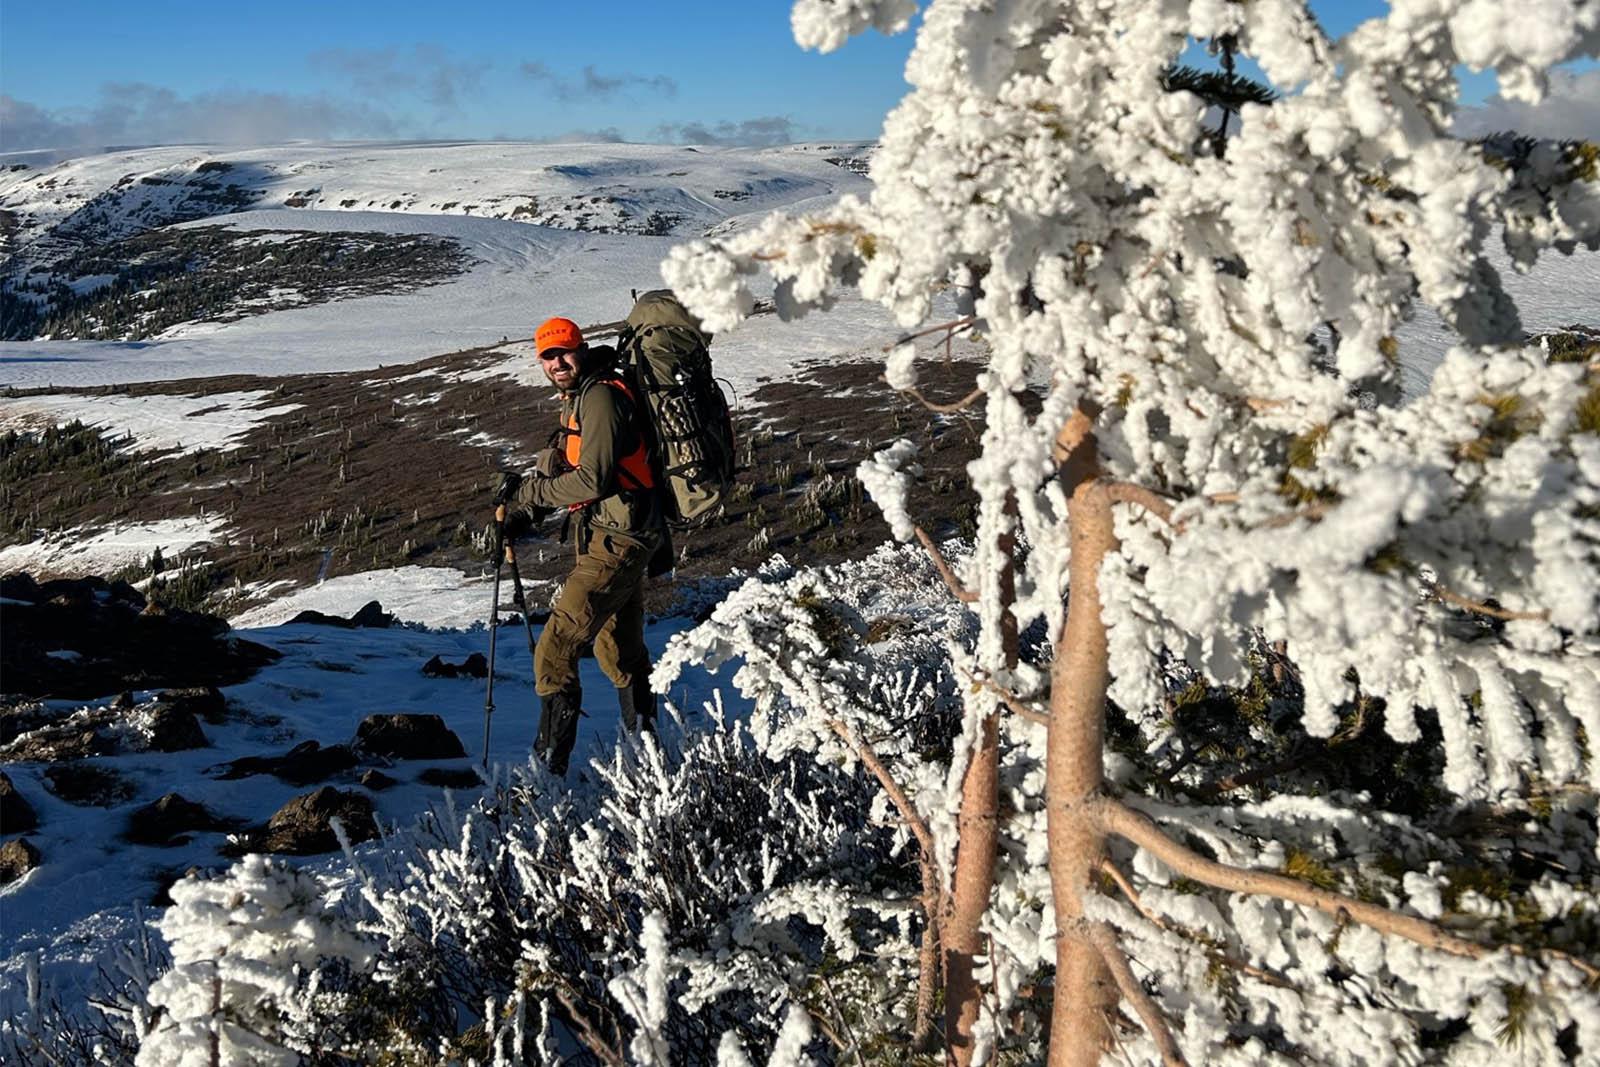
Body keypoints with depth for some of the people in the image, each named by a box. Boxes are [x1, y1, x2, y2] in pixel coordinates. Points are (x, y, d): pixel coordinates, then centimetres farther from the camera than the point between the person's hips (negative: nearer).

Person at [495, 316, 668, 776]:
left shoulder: (601, 397, -16)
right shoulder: (579, 400, 16)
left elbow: (592, 480, -23)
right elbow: (571, 475, 20)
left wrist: (530, 489, -12)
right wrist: (529, 514, 8)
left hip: (614, 542, -11)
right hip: (618, 537, 11)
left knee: (555, 649, -15)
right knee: (621, 651, 22)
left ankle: (550, 763, -13)